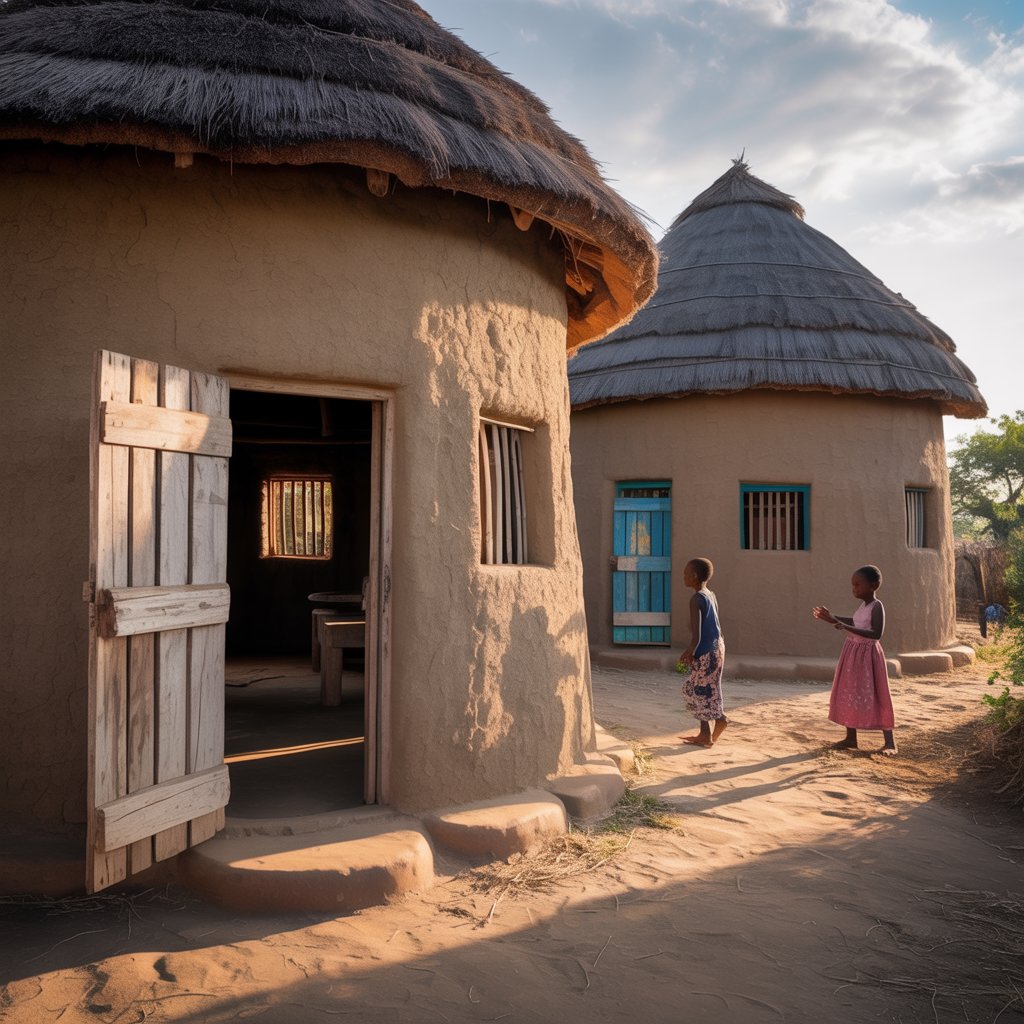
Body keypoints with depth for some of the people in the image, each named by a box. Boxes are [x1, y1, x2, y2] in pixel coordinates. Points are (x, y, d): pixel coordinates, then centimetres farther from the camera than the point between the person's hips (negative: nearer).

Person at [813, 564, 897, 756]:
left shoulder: (877, 607, -16)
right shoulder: (863, 605, 10)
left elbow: (877, 634, -27)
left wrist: (848, 629, -31)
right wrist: (832, 618, 22)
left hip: (867, 655, -9)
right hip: (852, 653, 9)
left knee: (874, 698, -6)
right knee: (849, 695, 12)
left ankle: (889, 742, 1)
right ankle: (851, 738, 21)